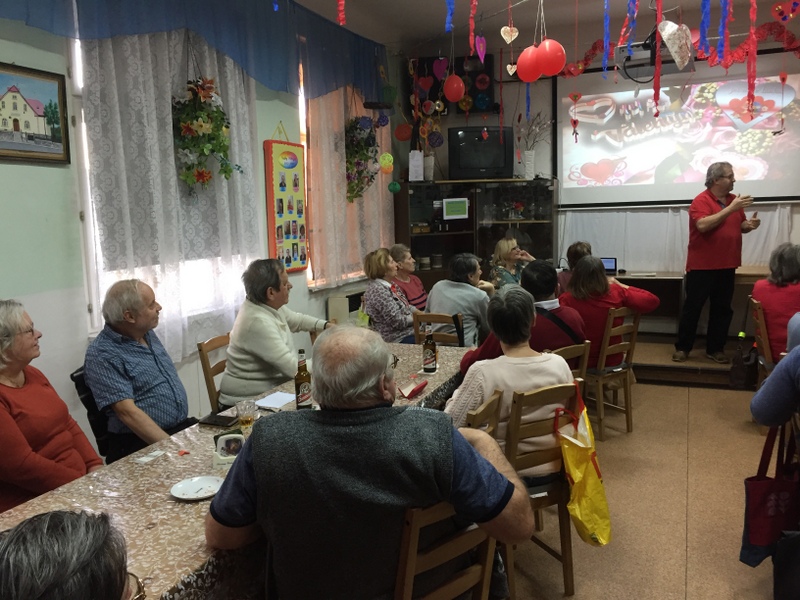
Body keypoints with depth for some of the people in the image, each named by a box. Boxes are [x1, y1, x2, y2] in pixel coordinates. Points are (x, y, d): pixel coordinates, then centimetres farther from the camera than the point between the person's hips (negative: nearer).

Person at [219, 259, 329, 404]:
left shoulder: (270, 305, 0)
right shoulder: (258, 322, -26)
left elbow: (297, 320, 20)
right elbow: (292, 368, -26)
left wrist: (326, 325, 7)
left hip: (270, 390, 8)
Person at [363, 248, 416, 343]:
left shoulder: (390, 285, 11)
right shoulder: (378, 290, -18)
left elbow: (407, 306, 20)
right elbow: (398, 321, -20)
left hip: (410, 330, 9)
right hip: (399, 339, -9)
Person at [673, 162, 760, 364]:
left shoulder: (734, 200, 10)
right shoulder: (701, 201, -11)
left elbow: (740, 227, 18)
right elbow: (703, 225, -27)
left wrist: (750, 224, -5)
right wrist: (731, 209, -25)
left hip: (726, 266, 6)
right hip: (701, 266, -6)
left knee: (722, 309, 9)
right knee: (692, 308, 1)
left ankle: (715, 348, 18)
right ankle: (682, 347, 10)